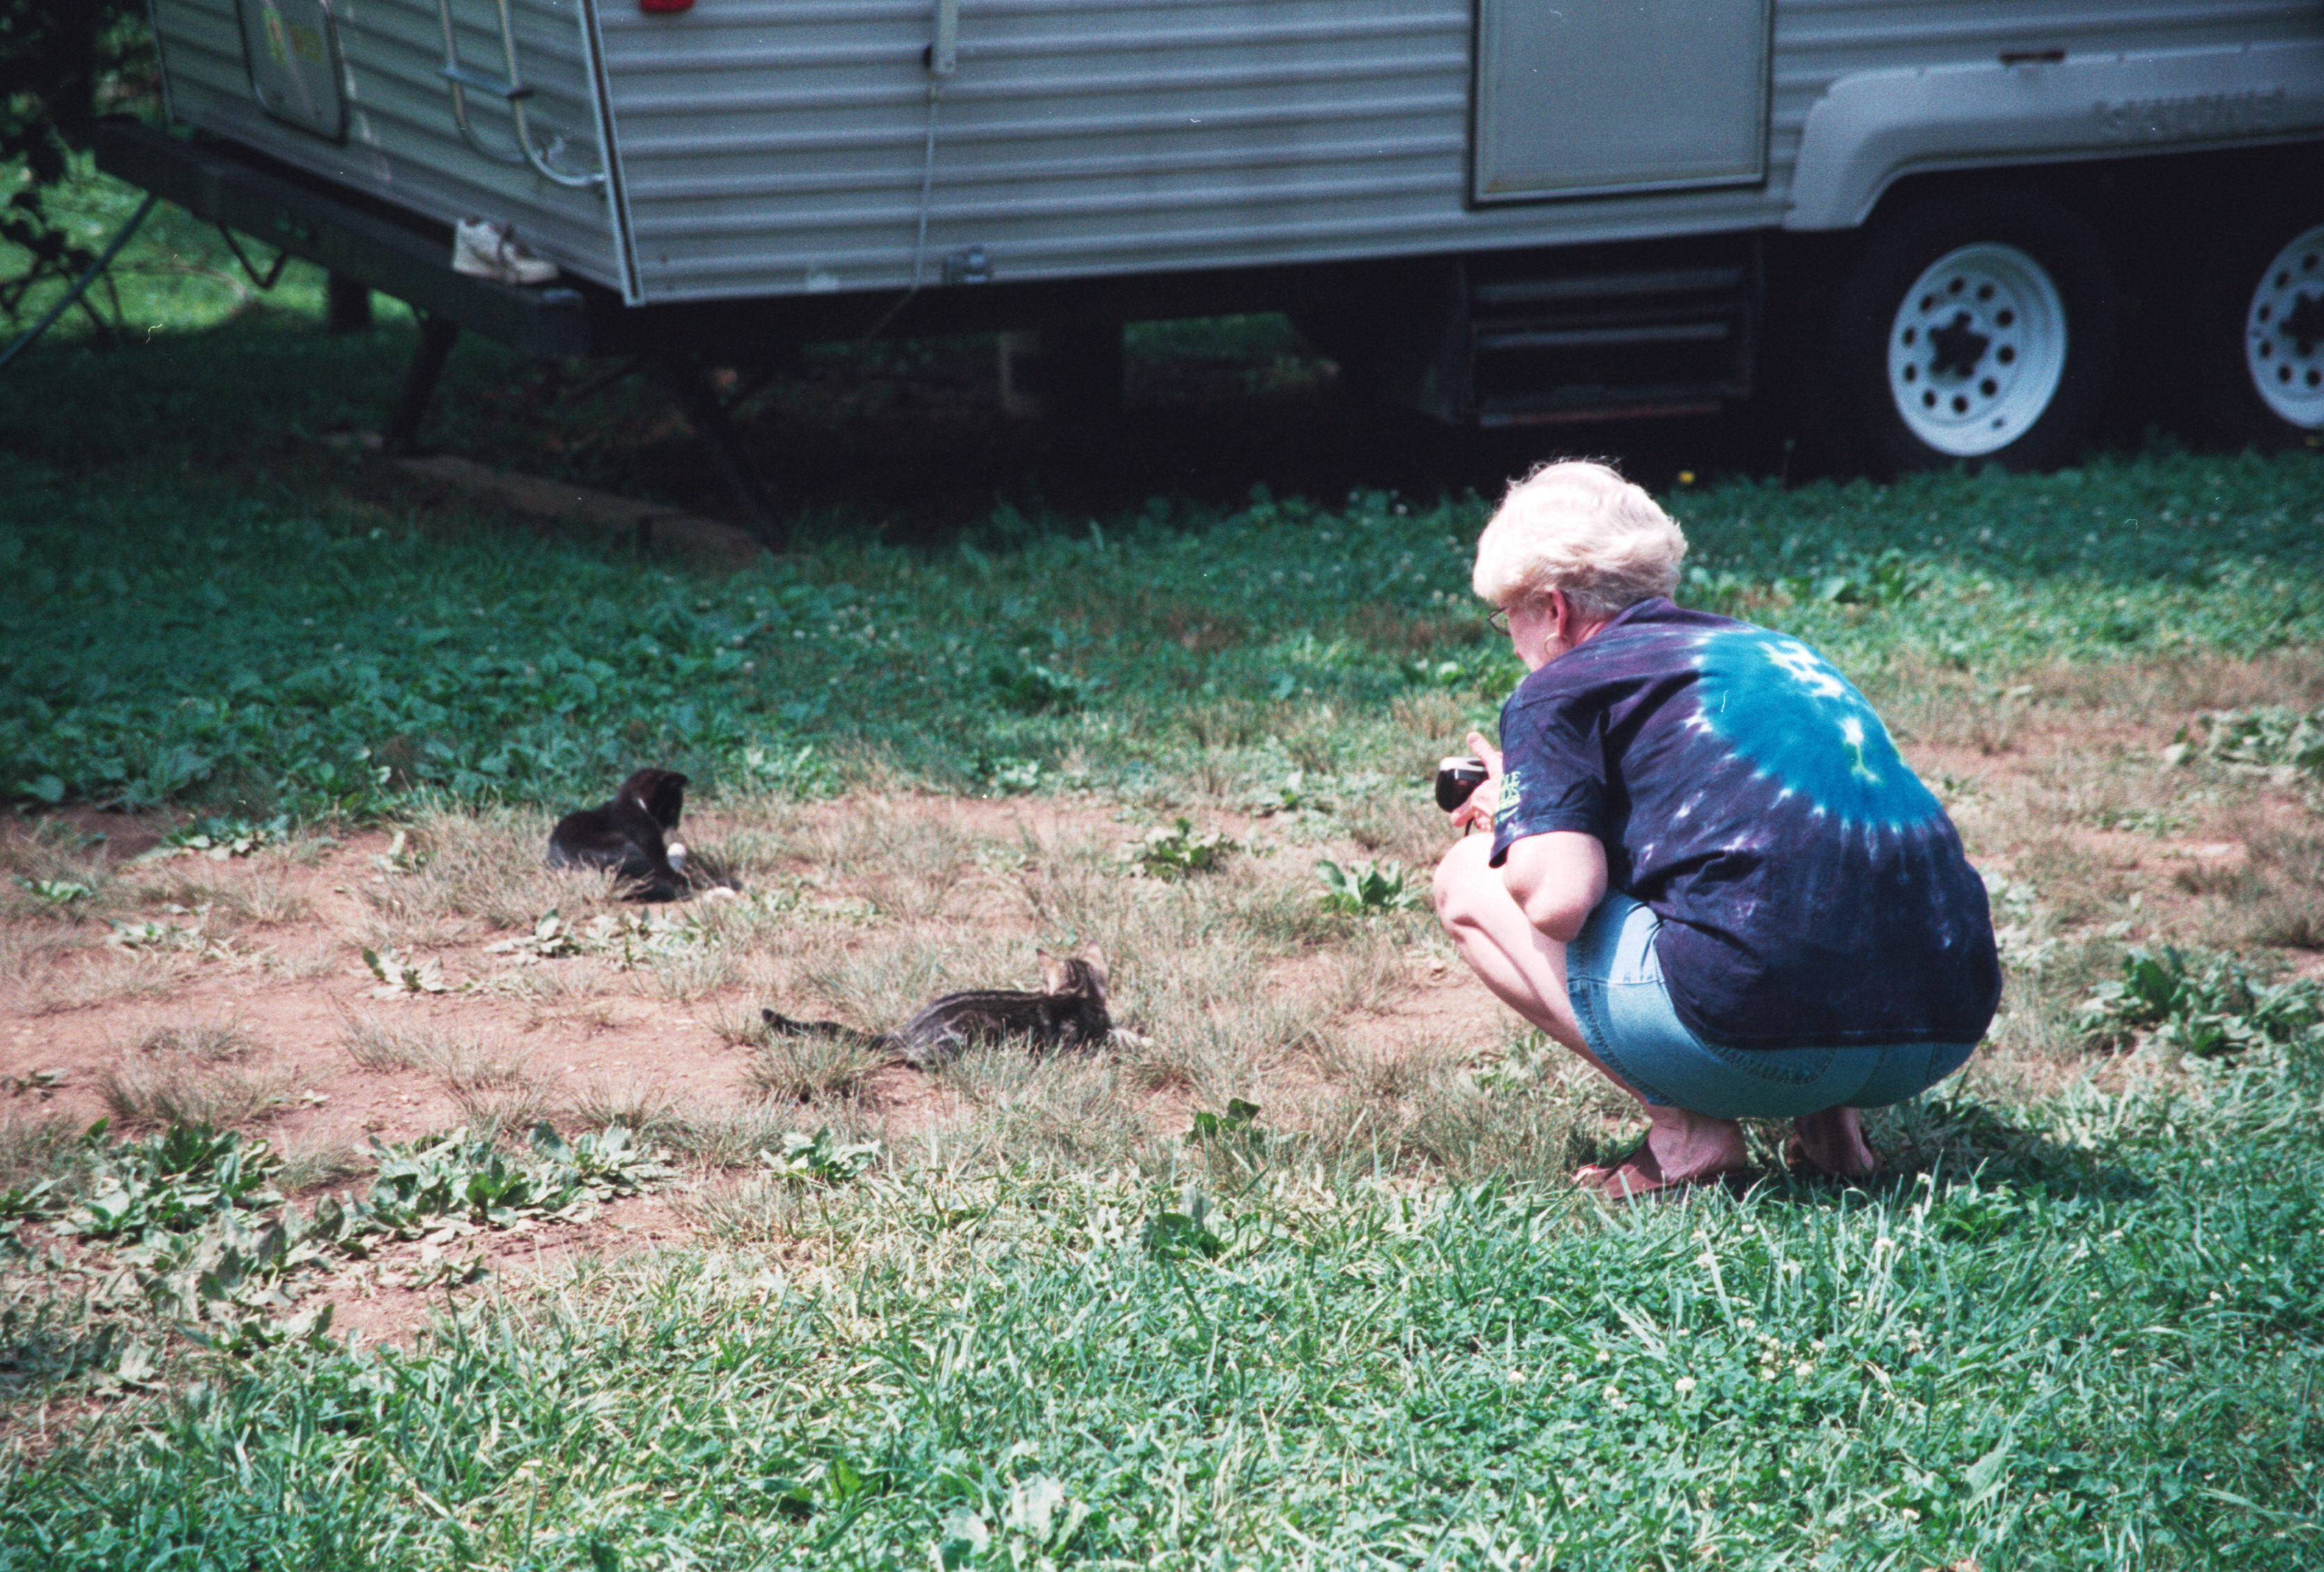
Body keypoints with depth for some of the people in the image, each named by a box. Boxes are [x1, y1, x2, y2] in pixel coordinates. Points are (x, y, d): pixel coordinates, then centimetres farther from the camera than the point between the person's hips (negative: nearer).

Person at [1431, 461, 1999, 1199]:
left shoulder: (1560, 686, 6)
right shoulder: (1786, 654, 27)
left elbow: (1557, 900, -8)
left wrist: (1514, 826, 17)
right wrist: (1538, 816, 39)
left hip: (1768, 1039, -7)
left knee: (1467, 881, 12)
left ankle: (1687, 1129, 2)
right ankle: (1829, 1121, 15)